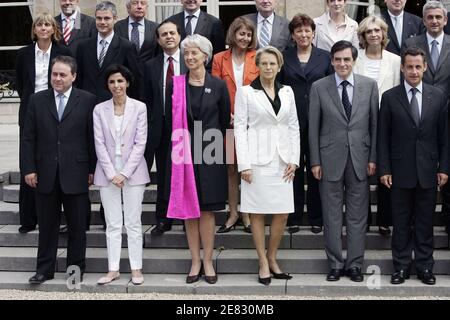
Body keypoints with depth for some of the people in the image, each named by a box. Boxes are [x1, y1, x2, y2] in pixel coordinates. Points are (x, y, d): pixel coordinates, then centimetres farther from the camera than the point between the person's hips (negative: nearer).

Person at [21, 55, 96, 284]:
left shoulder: (87, 100, 0)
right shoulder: (37, 100, 7)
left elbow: (93, 137, 0)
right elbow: (28, 138, 6)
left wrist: (92, 169, -3)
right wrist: (29, 169, -1)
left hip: (75, 173, -2)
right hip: (45, 174, 2)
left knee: (77, 226, 7)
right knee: (47, 226, 10)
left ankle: (76, 268, 20)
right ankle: (44, 270, 21)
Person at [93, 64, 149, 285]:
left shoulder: (139, 107, -2)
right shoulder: (100, 110, 4)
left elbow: (140, 143, -5)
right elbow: (100, 144, 0)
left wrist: (124, 173, -10)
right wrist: (111, 173, -9)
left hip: (132, 171, -2)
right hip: (107, 172, 2)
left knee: (133, 223, 3)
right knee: (112, 224, 7)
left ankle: (136, 268, 11)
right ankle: (113, 269, 13)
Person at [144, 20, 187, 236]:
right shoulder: (151, 66, 8)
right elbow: (148, 100, 8)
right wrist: (149, 126, 1)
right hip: (161, 127, 2)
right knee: (163, 176, 10)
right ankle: (163, 220, 20)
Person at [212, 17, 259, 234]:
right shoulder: (219, 59, 4)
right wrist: (227, 115, -10)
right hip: (227, 121, 1)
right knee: (230, 168, 8)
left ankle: (247, 215, 16)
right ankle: (233, 214, 19)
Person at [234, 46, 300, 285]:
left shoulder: (287, 92, 11)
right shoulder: (246, 92, -1)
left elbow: (294, 126, 12)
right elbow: (239, 128, -4)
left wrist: (294, 159, 3)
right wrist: (244, 164, -11)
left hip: (282, 159, 4)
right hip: (257, 159, -4)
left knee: (283, 212, 4)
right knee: (257, 212, 2)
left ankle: (272, 259, 20)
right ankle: (263, 263, 13)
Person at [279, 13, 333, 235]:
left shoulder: (325, 58, 6)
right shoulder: (284, 58, 6)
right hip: (292, 123, 0)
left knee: (316, 172, 6)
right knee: (293, 171, 5)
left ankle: (316, 218, 17)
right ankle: (294, 218, 15)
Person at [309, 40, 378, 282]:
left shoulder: (369, 85, 3)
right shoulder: (319, 87, 0)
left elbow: (374, 124, 5)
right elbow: (313, 127, 1)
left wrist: (373, 158, 1)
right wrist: (315, 161, -3)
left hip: (360, 159, 1)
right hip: (330, 159, -1)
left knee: (357, 215, 7)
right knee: (332, 215, 6)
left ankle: (354, 264, 18)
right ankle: (335, 264, 18)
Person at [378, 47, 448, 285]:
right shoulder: (390, 97, -1)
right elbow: (383, 137, -1)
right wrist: (384, 169, -5)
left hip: (428, 171, 1)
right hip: (401, 171, -1)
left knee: (425, 222, 9)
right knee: (401, 222, 7)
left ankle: (424, 266, 20)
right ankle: (401, 266, 18)